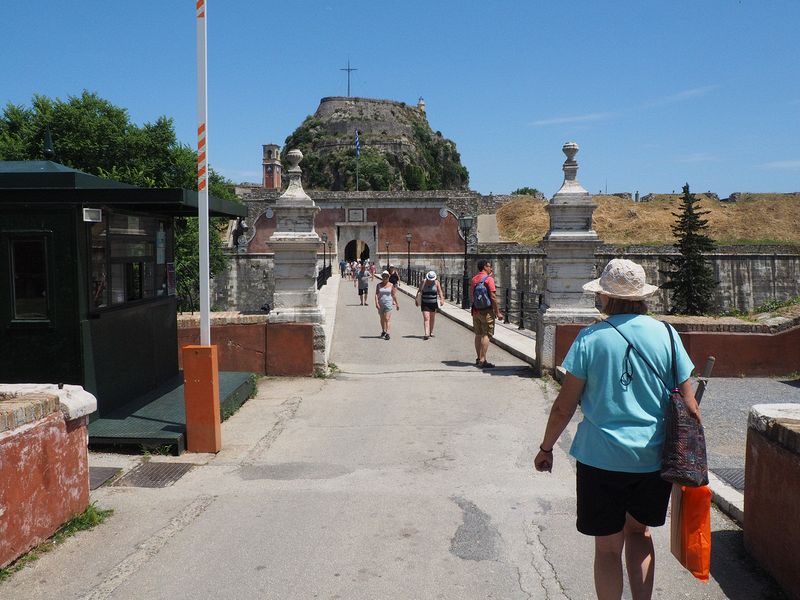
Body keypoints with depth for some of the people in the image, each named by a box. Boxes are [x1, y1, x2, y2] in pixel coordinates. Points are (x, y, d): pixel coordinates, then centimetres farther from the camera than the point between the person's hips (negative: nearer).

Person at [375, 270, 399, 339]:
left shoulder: (391, 285, 1)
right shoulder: (379, 285, 4)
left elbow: (394, 295, 8)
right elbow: (376, 294, -2)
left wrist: (397, 304, 13)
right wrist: (376, 303, -14)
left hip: (388, 303, -3)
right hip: (381, 304, 3)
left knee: (387, 319, -13)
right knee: (382, 319, 16)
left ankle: (387, 333, -15)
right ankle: (383, 331, 35)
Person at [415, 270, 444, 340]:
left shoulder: (436, 282, -2)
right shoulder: (423, 282, -2)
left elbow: (440, 291, -6)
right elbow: (419, 291, 7)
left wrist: (442, 299, -21)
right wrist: (416, 299, 8)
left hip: (433, 303, 2)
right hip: (425, 303, -1)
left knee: (432, 318, 13)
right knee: (426, 318, -11)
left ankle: (431, 332, 31)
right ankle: (426, 334, -19)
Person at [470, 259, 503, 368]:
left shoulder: (474, 279, 10)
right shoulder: (489, 279, -11)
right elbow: (493, 297, -16)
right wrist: (498, 312, -11)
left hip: (475, 310, 7)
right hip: (487, 311, -7)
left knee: (478, 335, 14)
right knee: (486, 335, -5)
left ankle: (478, 359, 22)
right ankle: (482, 361, -9)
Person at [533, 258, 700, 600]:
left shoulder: (591, 338, -10)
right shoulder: (666, 334, -3)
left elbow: (564, 406, -8)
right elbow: (690, 405, -1)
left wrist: (546, 448, 6)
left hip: (602, 457, -3)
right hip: (654, 457, 3)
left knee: (608, 546, 12)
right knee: (638, 530, 25)